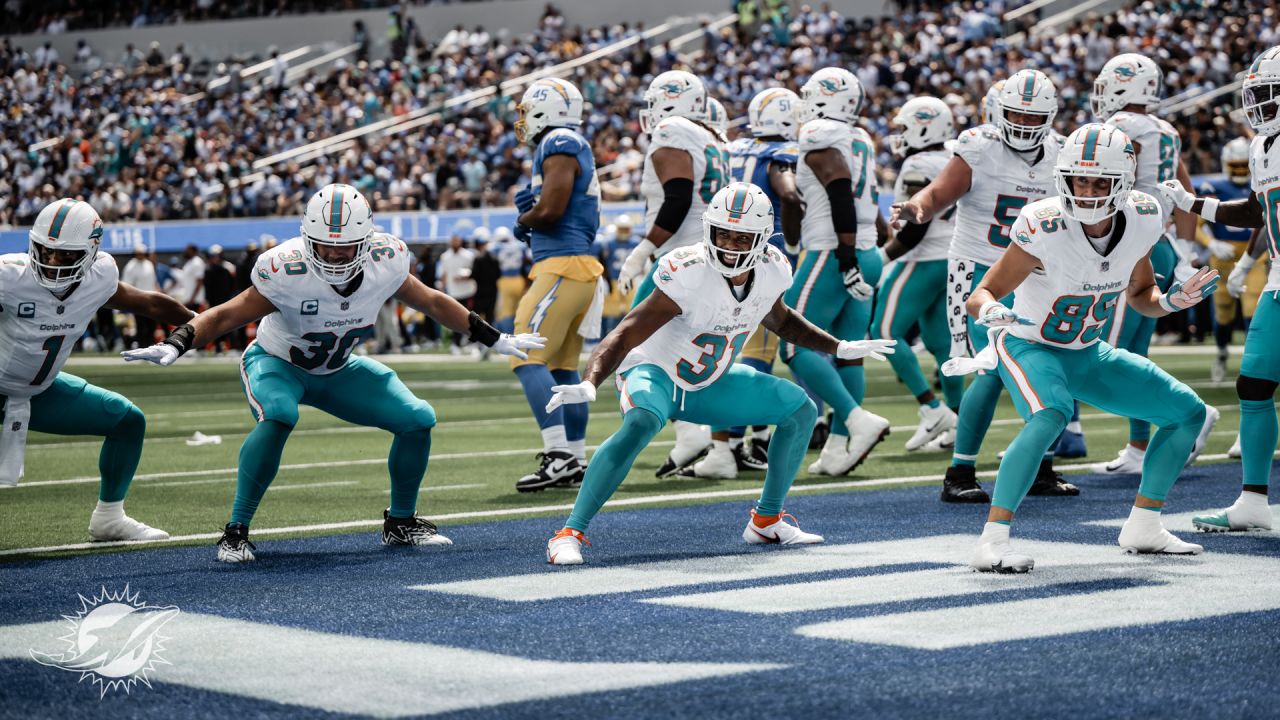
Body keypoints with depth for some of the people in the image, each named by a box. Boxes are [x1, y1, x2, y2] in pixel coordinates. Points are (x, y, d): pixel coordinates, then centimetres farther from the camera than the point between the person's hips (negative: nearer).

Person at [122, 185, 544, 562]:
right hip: (277, 363, -5)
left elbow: (432, 303, -3)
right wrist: (175, 346, -41)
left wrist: (495, 340, 5)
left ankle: (401, 523, 15)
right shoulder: (287, 273, -32)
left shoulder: (386, 264, -20)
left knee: (418, 419, -8)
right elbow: (227, 316, -25)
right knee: (278, 417, -37)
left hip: (338, 370, 5)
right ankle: (236, 531, -24)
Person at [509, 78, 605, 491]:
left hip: (562, 267, -10)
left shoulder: (559, 146, -10)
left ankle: (559, 455, -19)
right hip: (580, 267, 10)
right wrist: (529, 205, 8)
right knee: (563, 367, 14)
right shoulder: (572, 147, 20)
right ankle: (576, 458, 17)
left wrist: (523, 221, 0)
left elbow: (550, 209, -20)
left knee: (528, 359, -13)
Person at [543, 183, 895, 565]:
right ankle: (569, 534, -34)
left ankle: (766, 521, 18)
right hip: (656, 373, -7)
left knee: (801, 410, 5)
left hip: (709, 383, 7)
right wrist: (589, 384, -49)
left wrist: (840, 348, 14)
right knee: (640, 425, -38)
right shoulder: (689, 273, -31)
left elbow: (778, 319, 15)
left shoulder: (772, 271, -11)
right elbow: (626, 335, -34)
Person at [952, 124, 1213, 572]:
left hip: (1087, 353, 7)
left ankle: (1143, 527, 17)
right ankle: (991, 543, -33)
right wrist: (991, 312, -47)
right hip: (1029, 346, -6)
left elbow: (1140, 295, 7)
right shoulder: (1045, 229, -29)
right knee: (1050, 417, -37)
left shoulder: (1142, 221, -12)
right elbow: (981, 296, -25)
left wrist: (1171, 301, -14)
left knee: (1188, 413, 6)